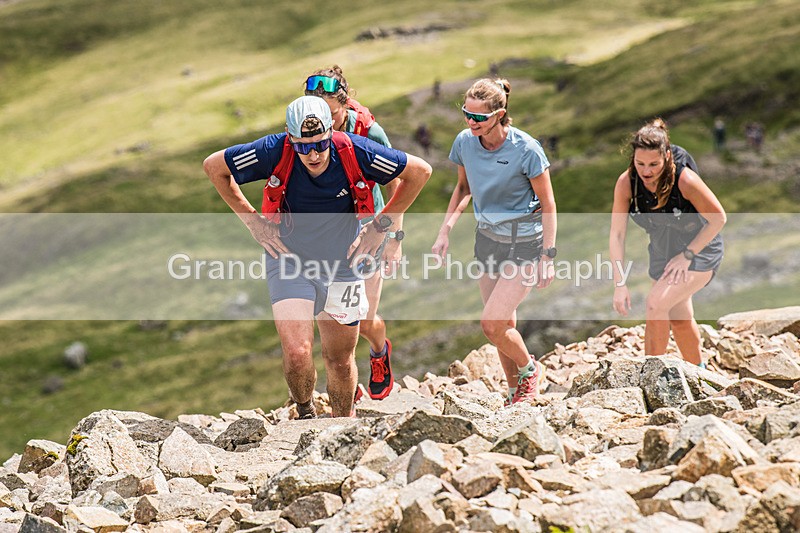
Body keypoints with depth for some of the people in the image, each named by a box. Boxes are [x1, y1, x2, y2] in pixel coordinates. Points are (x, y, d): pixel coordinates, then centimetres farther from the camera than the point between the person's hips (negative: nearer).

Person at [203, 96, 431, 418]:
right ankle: (305, 412, 12)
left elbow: (419, 171, -6)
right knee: (297, 353, -19)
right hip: (289, 262, -1)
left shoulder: (354, 152, -20)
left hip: (341, 267, 1)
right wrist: (252, 221, -6)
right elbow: (213, 166, -5)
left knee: (340, 361, 12)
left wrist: (381, 225, -4)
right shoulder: (275, 152, -21)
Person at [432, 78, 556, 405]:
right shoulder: (465, 142, -7)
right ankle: (516, 390, 29)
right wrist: (445, 232, 4)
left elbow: (547, 204, -13)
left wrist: (548, 257, -14)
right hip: (487, 240, 5)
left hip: (524, 244, -5)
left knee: (491, 325, -14)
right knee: (505, 325, 11)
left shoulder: (526, 150, -22)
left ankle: (530, 370, 14)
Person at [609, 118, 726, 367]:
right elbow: (617, 234, -15)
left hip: (699, 250, -5)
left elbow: (718, 218, -17)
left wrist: (687, 255, -18)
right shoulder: (626, 183, -21)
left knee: (656, 303, -23)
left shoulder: (685, 179, -31)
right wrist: (619, 284, -19)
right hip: (662, 251, 5)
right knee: (680, 318, 17)